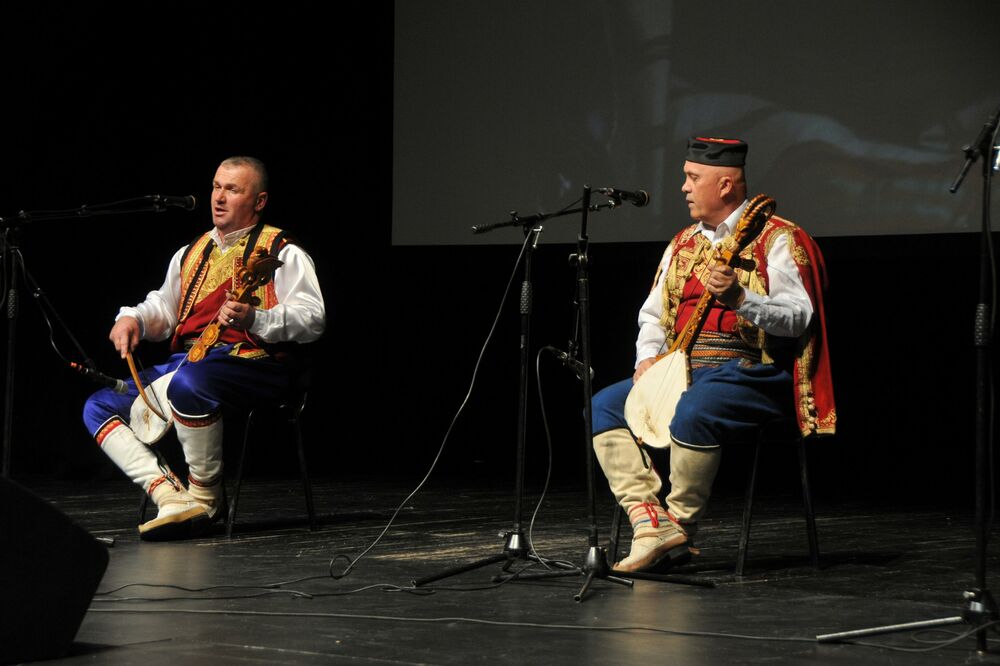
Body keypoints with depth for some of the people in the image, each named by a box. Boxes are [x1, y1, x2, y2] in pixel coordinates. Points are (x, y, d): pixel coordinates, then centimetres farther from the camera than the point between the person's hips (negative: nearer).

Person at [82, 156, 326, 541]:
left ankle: (205, 494, -19)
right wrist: (133, 318, 8)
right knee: (99, 407, -7)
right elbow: (163, 308, 32)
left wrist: (254, 319, -26)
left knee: (188, 383, -40)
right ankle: (172, 497, -22)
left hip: (253, 363, -8)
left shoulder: (281, 253, 2)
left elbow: (313, 319, -9)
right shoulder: (191, 254, 25)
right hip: (186, 361, 8)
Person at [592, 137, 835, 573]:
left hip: (753, 372, -8)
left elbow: (800, 317, -15)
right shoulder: (683, 244, 18)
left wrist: (740, 299, -31)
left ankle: (679, 529, -17)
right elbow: (654, 314, 22)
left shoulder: (775, 239, -5)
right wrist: (648, 358, 2)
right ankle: (651, 524, -22)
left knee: (691, 413, -37)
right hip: (684, 370, 8)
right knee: (605, 405, -10)